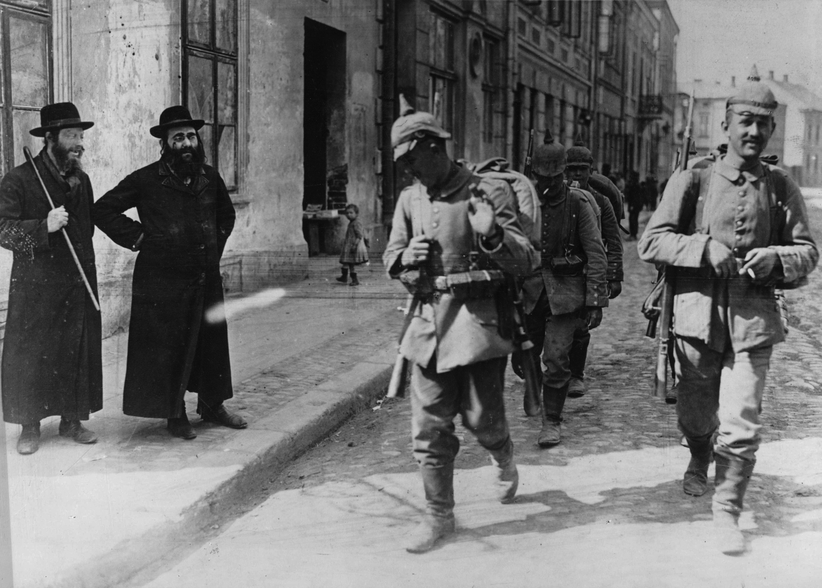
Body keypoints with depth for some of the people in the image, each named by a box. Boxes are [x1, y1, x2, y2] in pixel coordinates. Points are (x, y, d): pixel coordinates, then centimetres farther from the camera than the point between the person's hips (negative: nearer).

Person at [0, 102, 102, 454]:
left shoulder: (81, 180, 12)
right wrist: (44, 227, -23)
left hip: (78, 284, 5)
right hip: (35, 286, -5)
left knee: (80, 351, 7)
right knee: (30, 356, 1)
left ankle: (72, 420, 20)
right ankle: (30, 427, 14)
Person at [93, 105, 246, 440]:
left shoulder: (210, 178, 8)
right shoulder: (147, 180, -7)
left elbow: (226, 215, 26)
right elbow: (103, 210, -3)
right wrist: (136, 238, -7)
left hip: (206, 279, 5)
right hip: (162, 283, -5)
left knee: (212, 342, 12)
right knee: (167, 348, 1)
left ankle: (212, 405, 28)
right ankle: (175, 415, 15)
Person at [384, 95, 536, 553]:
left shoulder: (488, 192, -6)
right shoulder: (410, 199, 11)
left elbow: (526, 262, -8)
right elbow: (391, 259, 18)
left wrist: (492, 235, -28)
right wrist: (407, 256, -6)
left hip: (479, 319, -5)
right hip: (430, 320, 5)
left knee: (481, 416, 1)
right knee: (428, 426, 5)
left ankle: (505, 464, 37)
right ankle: (439, 516, 19)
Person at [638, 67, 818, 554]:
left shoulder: (782, 189, 5)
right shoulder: (692, 180, 0)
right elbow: (651, 243, -4)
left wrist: (774, 257, -11)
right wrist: (706, 247, -19)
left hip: (754, 320, 0)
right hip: (698, 315, 0)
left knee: (742, 427, -6)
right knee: (695, 416, 17)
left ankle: (728, 510, 15)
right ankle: (699, 461, 51)